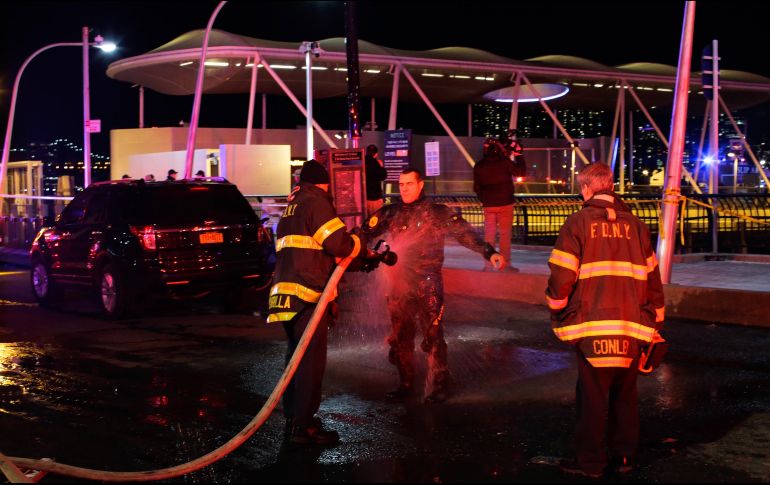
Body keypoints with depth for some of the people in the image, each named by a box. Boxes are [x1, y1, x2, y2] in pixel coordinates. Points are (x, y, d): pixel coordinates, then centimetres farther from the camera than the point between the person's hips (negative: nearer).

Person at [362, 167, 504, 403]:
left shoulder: (437, 213, -4)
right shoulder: (391, 213, 8)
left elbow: (464, 233, -9)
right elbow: (367, 232, 7)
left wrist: (489, 252, -21)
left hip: (428, 285, -4)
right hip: (399, 284, 5)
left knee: (433, 337, -5)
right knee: (400, 337, 11)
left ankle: (438, 386, 4)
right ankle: (405, 384, 24)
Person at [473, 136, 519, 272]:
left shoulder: (479, 166, 1)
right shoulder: (504, 162, -11)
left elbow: (476, 187, 6)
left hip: (488, 205, 3)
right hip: (505, 204, -3)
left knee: (489, 234, 9)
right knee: (505, 234, 2)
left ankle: (488, 264, 9)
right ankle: (505, 264, 2)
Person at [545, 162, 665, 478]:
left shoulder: (578, 222, -4)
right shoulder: (635, 225, 8)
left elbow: (562, 275, -8)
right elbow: (652, 277, 11)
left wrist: (557, 314, 8)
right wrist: (654, 322, 19)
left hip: (593, 327, -3)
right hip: (631, 329, 4)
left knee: (592, 396, 3)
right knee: (625, 394, 13)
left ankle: (590, 462, 10)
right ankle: (624, 456, 20)